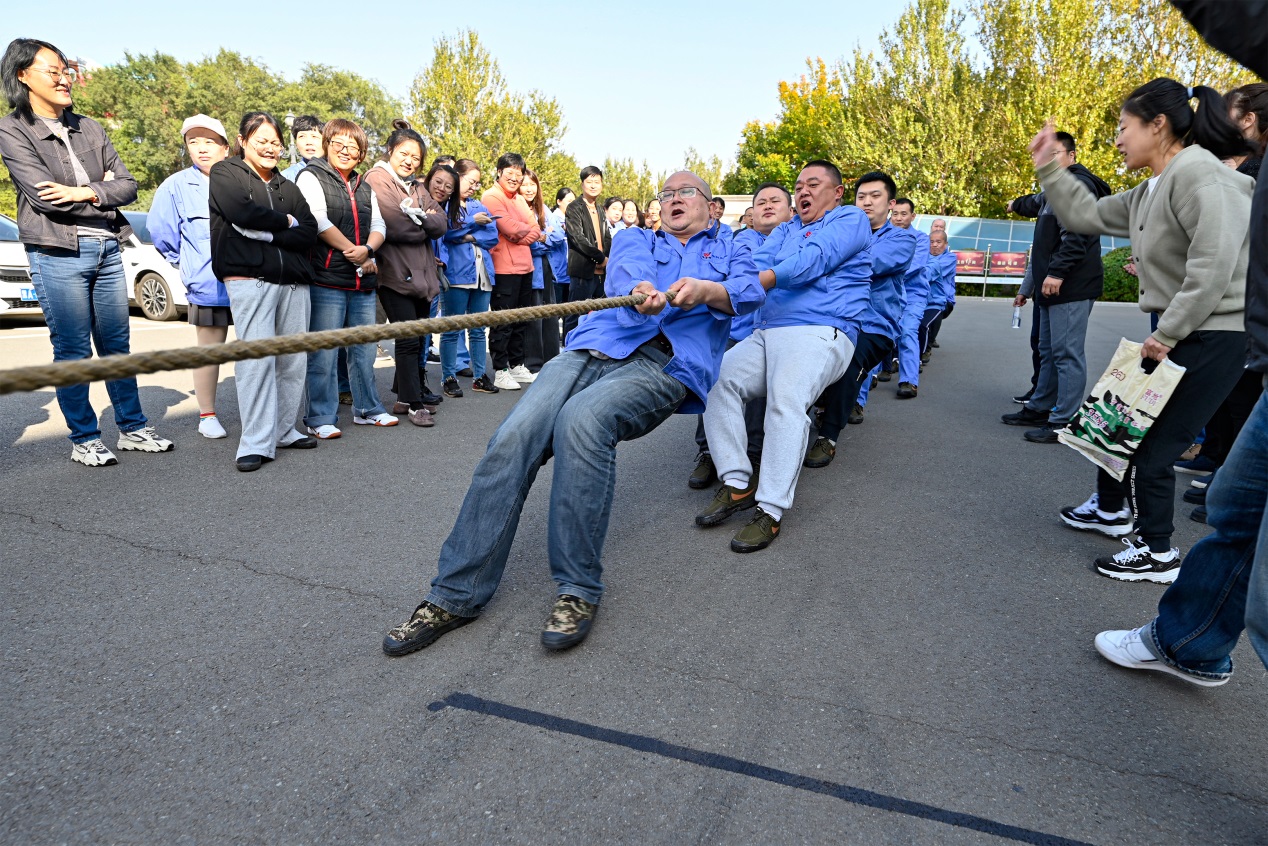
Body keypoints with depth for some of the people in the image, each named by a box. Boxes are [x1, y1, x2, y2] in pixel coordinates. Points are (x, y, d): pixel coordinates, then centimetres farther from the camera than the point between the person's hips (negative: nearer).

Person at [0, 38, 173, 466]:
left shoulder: (89, 128, 13)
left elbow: (128, 185, 6)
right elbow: (43, 195, -12)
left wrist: (86, 192, -11)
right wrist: (104, 191, -5)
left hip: (106, 250, 4)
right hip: (58, 255, -4)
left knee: (116, 345, 10)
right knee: (73, 351, 1)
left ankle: (133, 428, 19)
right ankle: (83, 440, 12)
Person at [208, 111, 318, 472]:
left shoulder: (288, 186, 23)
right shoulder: (225, 173, 10)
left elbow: (310, 232, 7)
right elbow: (243, 211, -10)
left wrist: (266, 233, -6)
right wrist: (286, 221, 3)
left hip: (294, 280, 5)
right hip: (249, 278, -5)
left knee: (293, 360, 4)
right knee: (257, 358, -13)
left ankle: (285, 431, 16)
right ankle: (257, 444, -10)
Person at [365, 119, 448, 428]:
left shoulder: (417, 187, 20)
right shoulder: (377, 180, -3)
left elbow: (441, 224, 7)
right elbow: (395, 225, -17)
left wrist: (418, 219, -10)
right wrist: (426, 223, -3)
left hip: (422, 273, 7)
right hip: (395, 273, -7)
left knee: (416, 340, 10)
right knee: (409, 339, -8)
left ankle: (405, 398, 20)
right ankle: (414, 405, -1)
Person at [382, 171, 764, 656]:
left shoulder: (730, 252, 27)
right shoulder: (633, 239, 30)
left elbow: (749, 291, 3)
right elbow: (627, 270, 4)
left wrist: (706, 289, -20)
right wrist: (640, 290, -21)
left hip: (666, 364, -3)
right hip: (595, 346, 3)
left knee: (581, 420, -35)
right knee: (513, 436, -23)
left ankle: (577, 590, -24)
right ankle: (456, 594, -15)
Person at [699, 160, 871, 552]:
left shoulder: (851, 219, 9)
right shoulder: (784, 230, 29)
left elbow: (812, 260, -11)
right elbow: (757, 264, 8)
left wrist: (758, 281, -27)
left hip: (819, 332, -6)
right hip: (764, 332, 6)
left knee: (786, 398, -32)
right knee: (716, 379, -19)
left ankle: (771, 511, -31)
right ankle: (737, 483, -16)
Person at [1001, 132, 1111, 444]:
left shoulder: (1078, 184, -9)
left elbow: (1076, 234, -22)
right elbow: (1036, 203, 49)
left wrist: (1057, 272, -28)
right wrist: (1017, 204, 67)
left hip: (1071, 286, -11)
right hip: (1054, 287, 11)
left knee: (1067, 353, -11)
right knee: (1048, 352, 15)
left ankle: (1064, 422, -10)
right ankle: (1039, 409, 25)